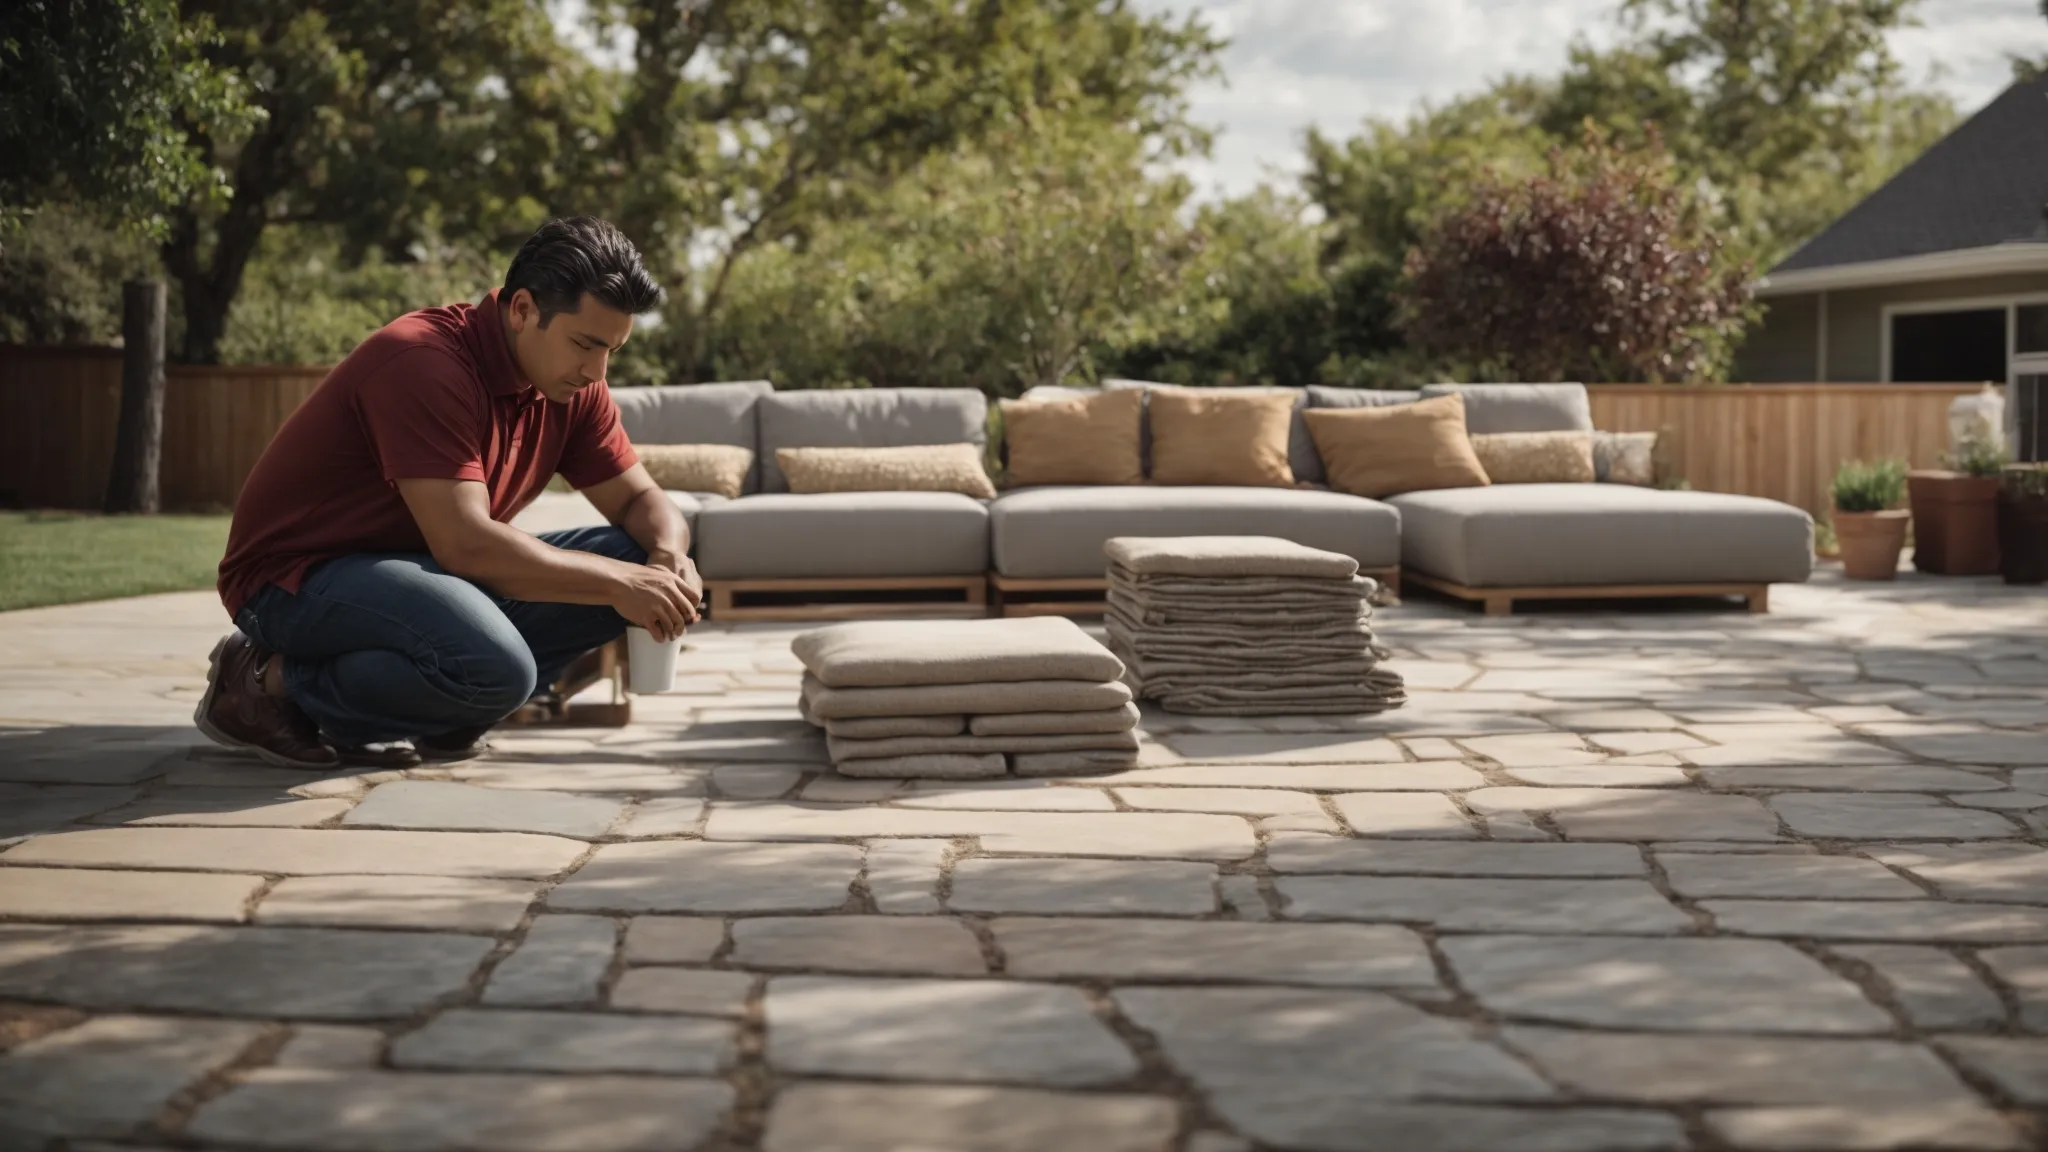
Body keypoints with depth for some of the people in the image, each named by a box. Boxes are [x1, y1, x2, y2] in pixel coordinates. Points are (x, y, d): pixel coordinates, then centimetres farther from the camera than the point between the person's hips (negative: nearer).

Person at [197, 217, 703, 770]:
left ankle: (439, 708, -4)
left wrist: (669, 558, -14)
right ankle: (276, 683, -12)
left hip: (425, 571, 9)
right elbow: (465, 544, -31)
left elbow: (640, 499, 10)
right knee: (495, 666, -36)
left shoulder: (573, 387, 1)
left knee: (635, 556, -5)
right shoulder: (425, 363, -25)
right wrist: (617, 583, -28)